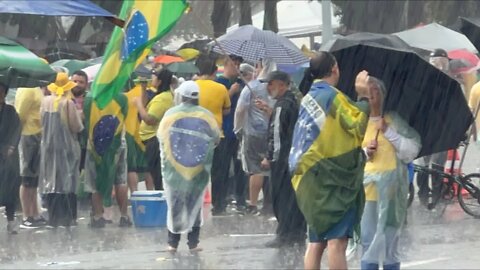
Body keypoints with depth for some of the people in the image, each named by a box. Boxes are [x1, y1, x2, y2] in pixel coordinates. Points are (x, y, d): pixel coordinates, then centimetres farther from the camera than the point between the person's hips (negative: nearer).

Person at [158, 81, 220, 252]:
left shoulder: (170, 114, -7)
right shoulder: (206, 116, -6)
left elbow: (161, 137, 0)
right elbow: (216, 139, 2)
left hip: (174, 168, 0)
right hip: (198, 168, 0)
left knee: (175, 204, 10)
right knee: (195, 204, 9)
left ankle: (173, 242, 10)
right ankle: (193, 242, 6)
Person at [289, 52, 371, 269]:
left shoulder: (310, 97, 14)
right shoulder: (332, 96, -10)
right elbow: (358, 126, -16)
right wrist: (363, 97, -8)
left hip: (311, 177, 8)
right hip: (332, 179, -8)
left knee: (317, 240, 9)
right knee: (337, 239, -13)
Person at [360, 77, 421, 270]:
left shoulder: (394, 120, 4)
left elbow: (412, 150, -4)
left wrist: (388, 132, -10)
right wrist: (365, 153, -6)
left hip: (391, 186, -2)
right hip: (366, 186, 2)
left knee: (389, 238, -3)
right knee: (368, 240, -2)